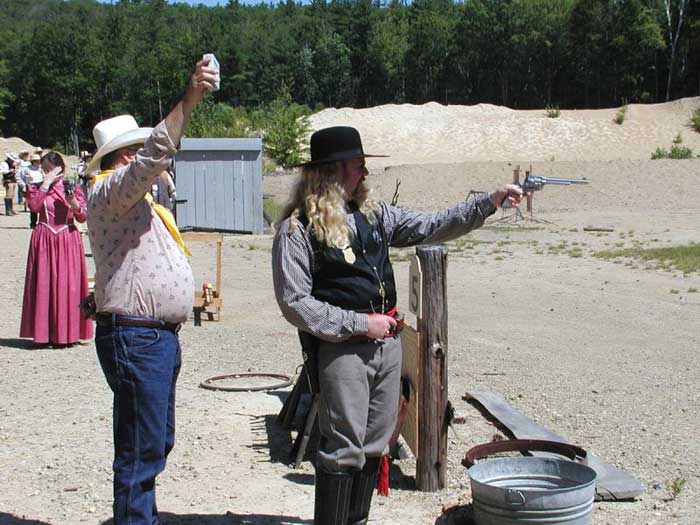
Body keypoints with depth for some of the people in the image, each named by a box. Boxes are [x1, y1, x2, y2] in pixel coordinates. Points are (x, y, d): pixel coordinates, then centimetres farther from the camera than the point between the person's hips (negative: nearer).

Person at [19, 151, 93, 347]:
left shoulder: (72, 187, 8)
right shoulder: (36, 188, 8)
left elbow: (83, 217, 4)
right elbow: (34, 206, -14)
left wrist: (74, 204, -15)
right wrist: (47, 182, -13)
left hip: (68, 241, 0)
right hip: (44, 241, 0)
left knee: (68, 284, -2)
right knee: (44, 284, -1)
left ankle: (67, 332, 5)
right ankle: (45, 333, 4)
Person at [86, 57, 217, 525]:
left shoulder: (136, 201, 22)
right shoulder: (109, 191, -10)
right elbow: (155, 153, -27)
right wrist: (189, 100, -33)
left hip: (158, 336, 11)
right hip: (135, 337, -11)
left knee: (157, 443, 18)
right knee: (141, 448, -8)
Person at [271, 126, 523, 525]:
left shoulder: (373, 214, 10)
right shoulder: (297, 228, -10)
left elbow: (431, 228, 12)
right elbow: (294, 302, -14)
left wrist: (488, 203, 3)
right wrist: (359, 324, -14)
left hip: (387, 343, 7)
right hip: (341, 349, -7)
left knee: (374, 446, 14)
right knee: (344, 449, -5)